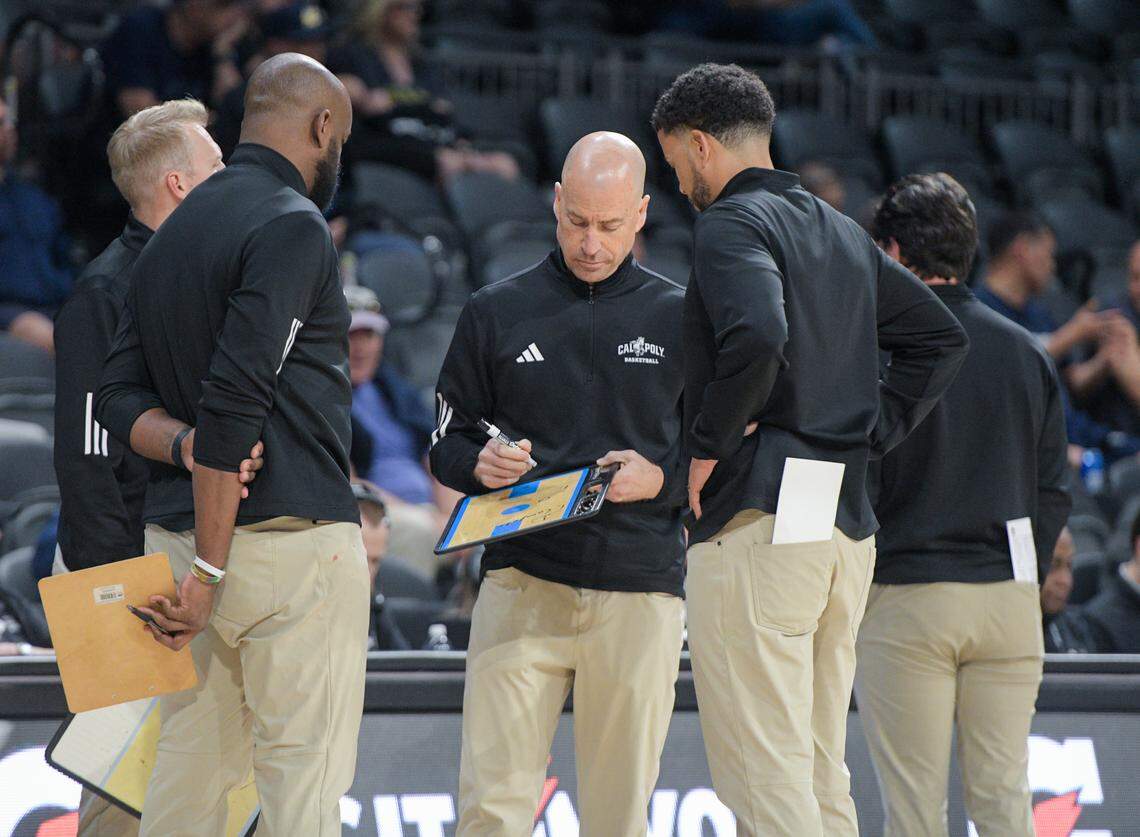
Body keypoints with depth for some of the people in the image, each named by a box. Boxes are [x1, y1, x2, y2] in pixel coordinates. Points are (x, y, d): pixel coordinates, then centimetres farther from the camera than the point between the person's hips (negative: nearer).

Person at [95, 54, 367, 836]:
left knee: (190, 768, 10)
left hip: (177, 534, 8)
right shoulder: (292, 226, -10)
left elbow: (120, 396, 13)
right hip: (289, 538, -8)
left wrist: (188, 447, -6)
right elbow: (234, 399, -19)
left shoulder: (174, 233, 18)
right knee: (303, 774, -6)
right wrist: (210, 570, -18)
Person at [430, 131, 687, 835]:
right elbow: (448, 441, 15)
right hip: (522, 585, 0)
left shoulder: (680, 319, 9)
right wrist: (480, 464, -7)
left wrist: (660, 479, -8)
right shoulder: (496, 314, 11)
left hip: (639, 592, 0)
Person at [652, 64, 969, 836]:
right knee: (820, 772, 13)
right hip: (849, 523, 9)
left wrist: (707, 447, -14)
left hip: (757, 520, -9)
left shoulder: (730, 224, -7)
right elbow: (941, 339, 22)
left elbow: (756, 338, -26)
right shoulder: (843, 233, 19)